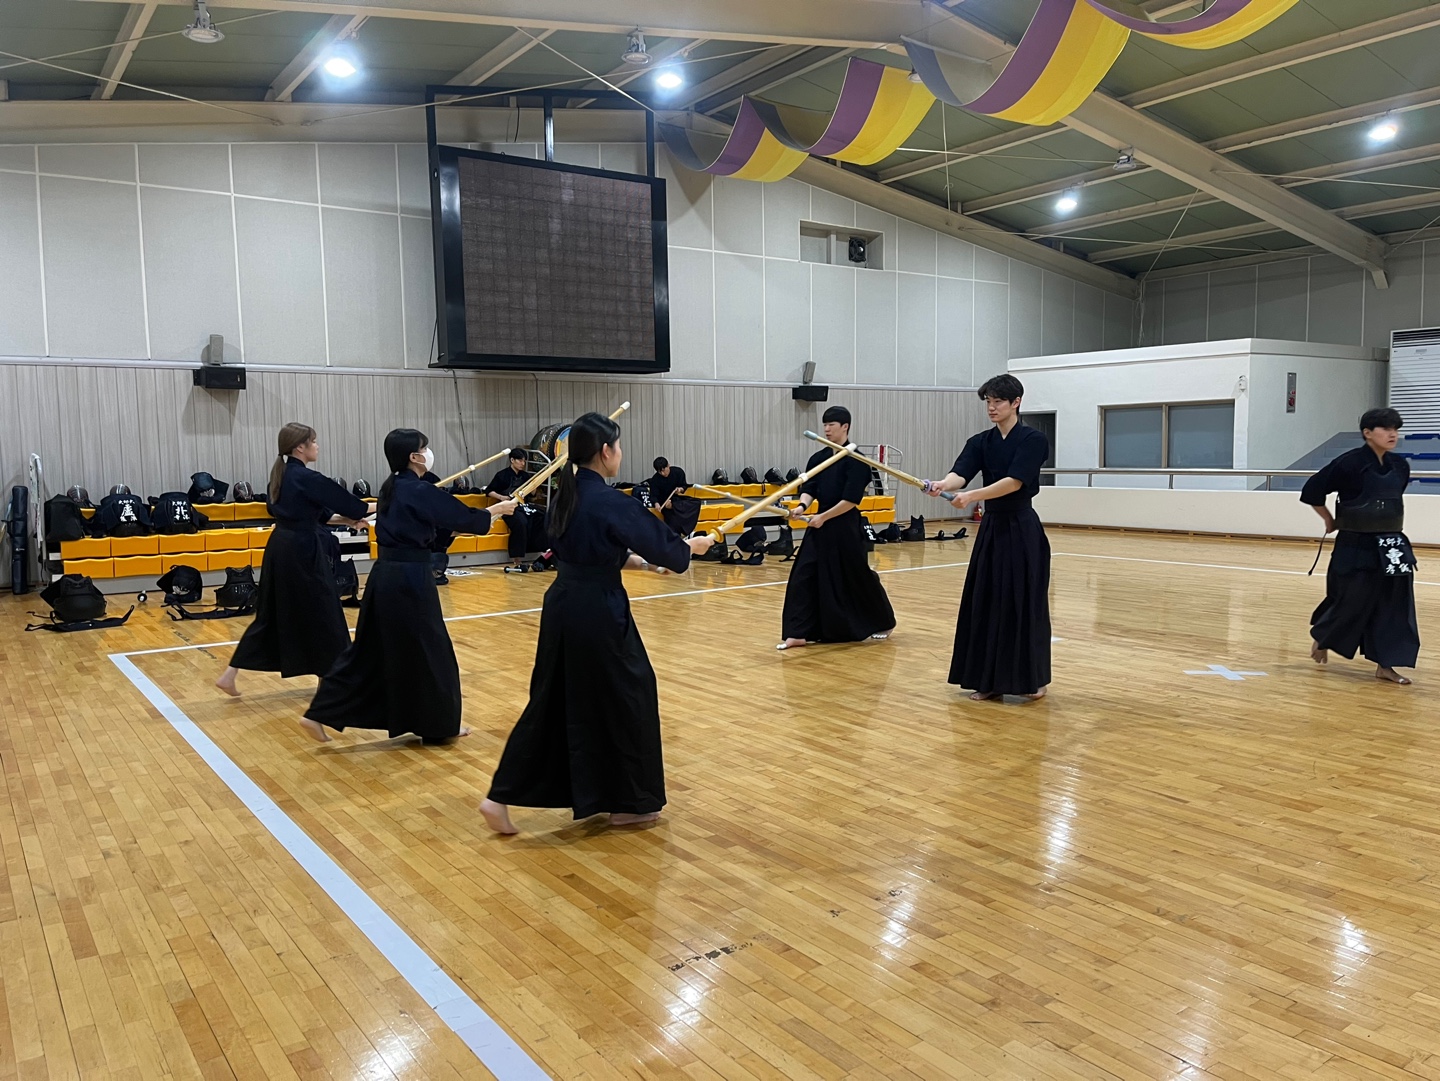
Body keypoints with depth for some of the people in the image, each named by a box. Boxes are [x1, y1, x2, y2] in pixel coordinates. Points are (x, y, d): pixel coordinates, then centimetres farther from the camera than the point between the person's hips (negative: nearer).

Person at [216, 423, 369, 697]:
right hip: (301, 551, -9)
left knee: (272, 613, 15)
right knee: (321, 611, 5)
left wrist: (348, 520, 14)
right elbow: (345, 501, -8)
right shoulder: (306, 478, -16)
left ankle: (230, 675, 14)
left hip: (282, 548, 9)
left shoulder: (284, 475, 12)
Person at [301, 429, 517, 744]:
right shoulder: (420, 491, -15)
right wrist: (501, 508, 9)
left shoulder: (392, 488, 12)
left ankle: (322, 714, 13)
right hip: (410, 578, -9)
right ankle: (439, 724, 19)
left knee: (369, 649, 15)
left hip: (385, 575, 9)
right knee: (428, 650, 6)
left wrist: (486, 515, 23)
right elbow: (464, 517, -7)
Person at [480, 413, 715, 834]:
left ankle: (502, 797, 16)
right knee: (626, 697, 8)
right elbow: (659, 543, -7)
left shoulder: (568, 495, 8)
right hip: (597, 613, -8)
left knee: (553, 701, 17)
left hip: (563, 605, 8)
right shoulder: (611, 502, -17)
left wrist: (634, 560, 21)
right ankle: (629, 803, 22)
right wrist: (691, 547, 13)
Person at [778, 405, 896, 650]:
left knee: (858, 576, 5)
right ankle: (801, 633, 1)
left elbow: (851, 499, -16)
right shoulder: (818, 458, 8)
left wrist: (824, 517, -17)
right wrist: (802, 506, -18)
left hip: (846, 527, -6)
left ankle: (883, 622, 29)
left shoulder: (856, 459, -11)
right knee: (804, 576, -3)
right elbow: (809, 488, 4)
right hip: (820, 525, 6)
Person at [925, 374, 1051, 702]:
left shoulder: (1034, 440, -9)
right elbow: (961, 471, -11)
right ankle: (991, 680, 15)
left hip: (1023, 531, -5)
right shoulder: (980, 442, 6)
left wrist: (971, 496, -34)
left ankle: (1033, 679, 14)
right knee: (986, 602, 5)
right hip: (991, 529, 6)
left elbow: (1015, 481, -22)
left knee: (1024, 604, -1)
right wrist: (943, 484, -35)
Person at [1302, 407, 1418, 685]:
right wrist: (1330, 521, 1)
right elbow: (1311, 491, -9)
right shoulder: (1349, 463, -14)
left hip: (1391, 545, 6)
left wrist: (1383, 523, 13)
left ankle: (1385, 665, 10)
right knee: (1351, 601, 0)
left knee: (1394, 604, 2)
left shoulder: (1400, 467, 5)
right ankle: (1321, 638, 29)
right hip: (1356, 547, -6)